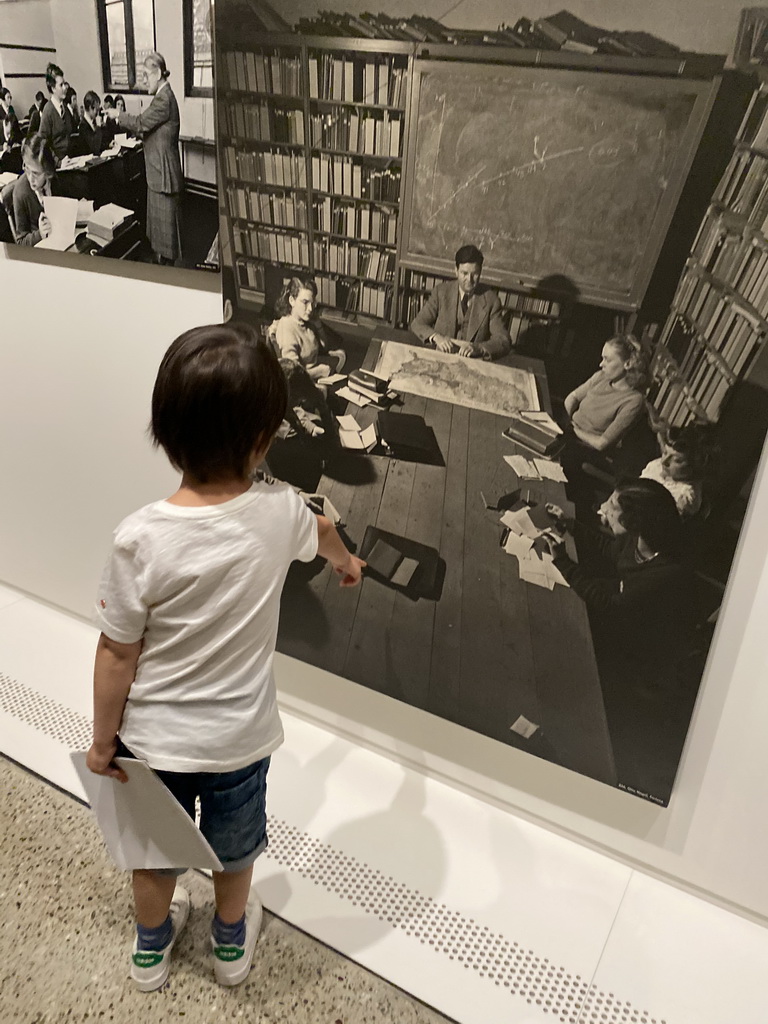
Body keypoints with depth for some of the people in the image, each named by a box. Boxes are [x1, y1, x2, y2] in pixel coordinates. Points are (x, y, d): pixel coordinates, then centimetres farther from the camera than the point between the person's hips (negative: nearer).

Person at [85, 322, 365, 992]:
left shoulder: (141, 539, -27)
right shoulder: (279, 512, -20)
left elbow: (117, 655, -17)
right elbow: (321, 532, 6)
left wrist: (103, 740, 1)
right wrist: (344, 559, 30)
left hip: (153, 738, 0)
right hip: (239, 736, 1)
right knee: (234, 847, 29)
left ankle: (152, 947, 56)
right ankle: (232, 943, 56)